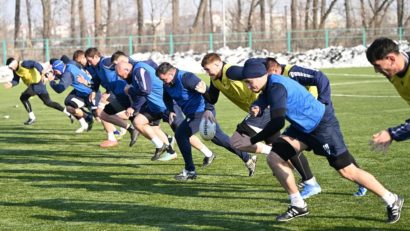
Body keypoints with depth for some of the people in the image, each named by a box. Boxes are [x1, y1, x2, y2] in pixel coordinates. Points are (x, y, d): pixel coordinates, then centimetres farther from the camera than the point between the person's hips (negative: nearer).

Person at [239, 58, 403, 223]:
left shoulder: (276, 87, -27)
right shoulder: (268, 86, 2)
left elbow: (277, 123, -35)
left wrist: (252, 141, -28)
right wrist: (256, 109, -21)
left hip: (322, 124, -9)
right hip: (302, 127, 9)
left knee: (347, 171, -7)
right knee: (274, 157, -3)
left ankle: (393, 201, 8)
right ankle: (298, 206, 8)